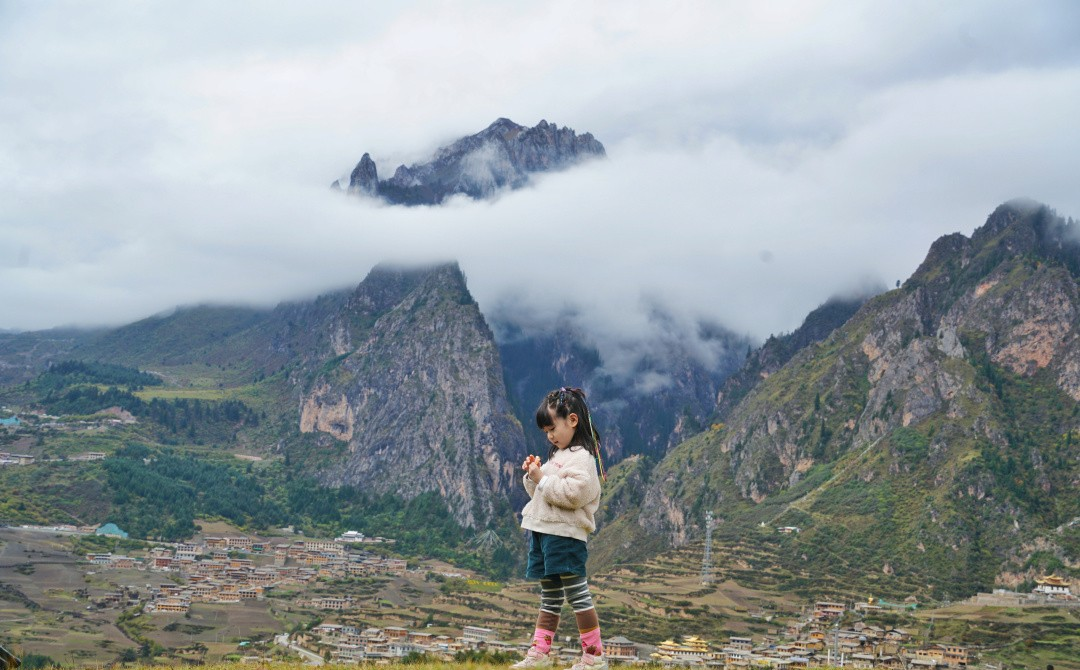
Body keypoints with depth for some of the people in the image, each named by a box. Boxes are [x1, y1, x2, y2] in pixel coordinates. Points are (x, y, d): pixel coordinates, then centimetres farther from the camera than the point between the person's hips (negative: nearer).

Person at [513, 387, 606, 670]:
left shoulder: (581, 457, -12)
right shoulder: (558, 455, 19)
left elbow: (573, 493, -26)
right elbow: (543, 493, 24)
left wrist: (543, 479, -18)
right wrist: (532, 476, 6)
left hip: (565, 535, -10)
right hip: (543, 532, 10)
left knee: (577, 594, -7)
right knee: (549, 598, 14)